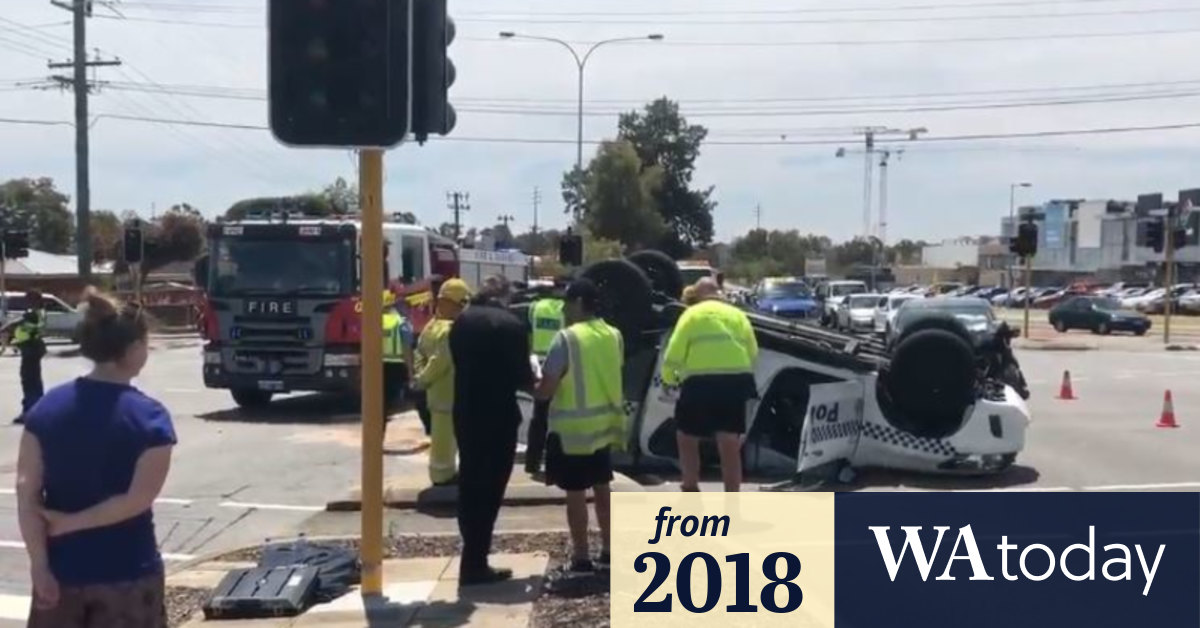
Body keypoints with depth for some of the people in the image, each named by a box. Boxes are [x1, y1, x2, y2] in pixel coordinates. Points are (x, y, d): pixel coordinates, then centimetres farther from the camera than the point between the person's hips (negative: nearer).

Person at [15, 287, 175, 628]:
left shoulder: (47, 408, -1)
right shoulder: (149, 418, -12)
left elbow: (27, 493, -5)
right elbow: (137, 500, -19)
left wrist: (39, 565, -4)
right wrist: (71, 522, -9)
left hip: (62, 569, 4)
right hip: (127, 573, -3)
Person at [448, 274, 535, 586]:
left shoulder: (461, 321, 5)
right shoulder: (512, 324, -12)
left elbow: (458, 363, 10)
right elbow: (522, 376, -12)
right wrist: (532, 383, 9)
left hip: (465, 414, 6)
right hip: (499, 417, -6)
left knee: (469, 486, 14)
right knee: (489, 490, 0)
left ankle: (473, 557, 21)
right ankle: (475, 564, 2)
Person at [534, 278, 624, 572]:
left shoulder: (566, 339, -17)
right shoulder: (614, 337, 3)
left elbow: (546, 389, -16)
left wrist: (534, 386, 4)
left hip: (573, 427, -6)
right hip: (605, 423, 7)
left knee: (576, 492, 2)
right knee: (602, 487, 18)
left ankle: (581, 556, 7)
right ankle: (608, 549, 26)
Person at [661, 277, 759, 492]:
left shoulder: (692, 314, 6)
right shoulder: (737, 314, 16)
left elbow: (674, 352, -2)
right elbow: (753, 352, 9)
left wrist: (668, 377, 14)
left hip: (701, 382, -3)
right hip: (735, 380, 3)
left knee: (686, 439, 15)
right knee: (730, 447, 8)